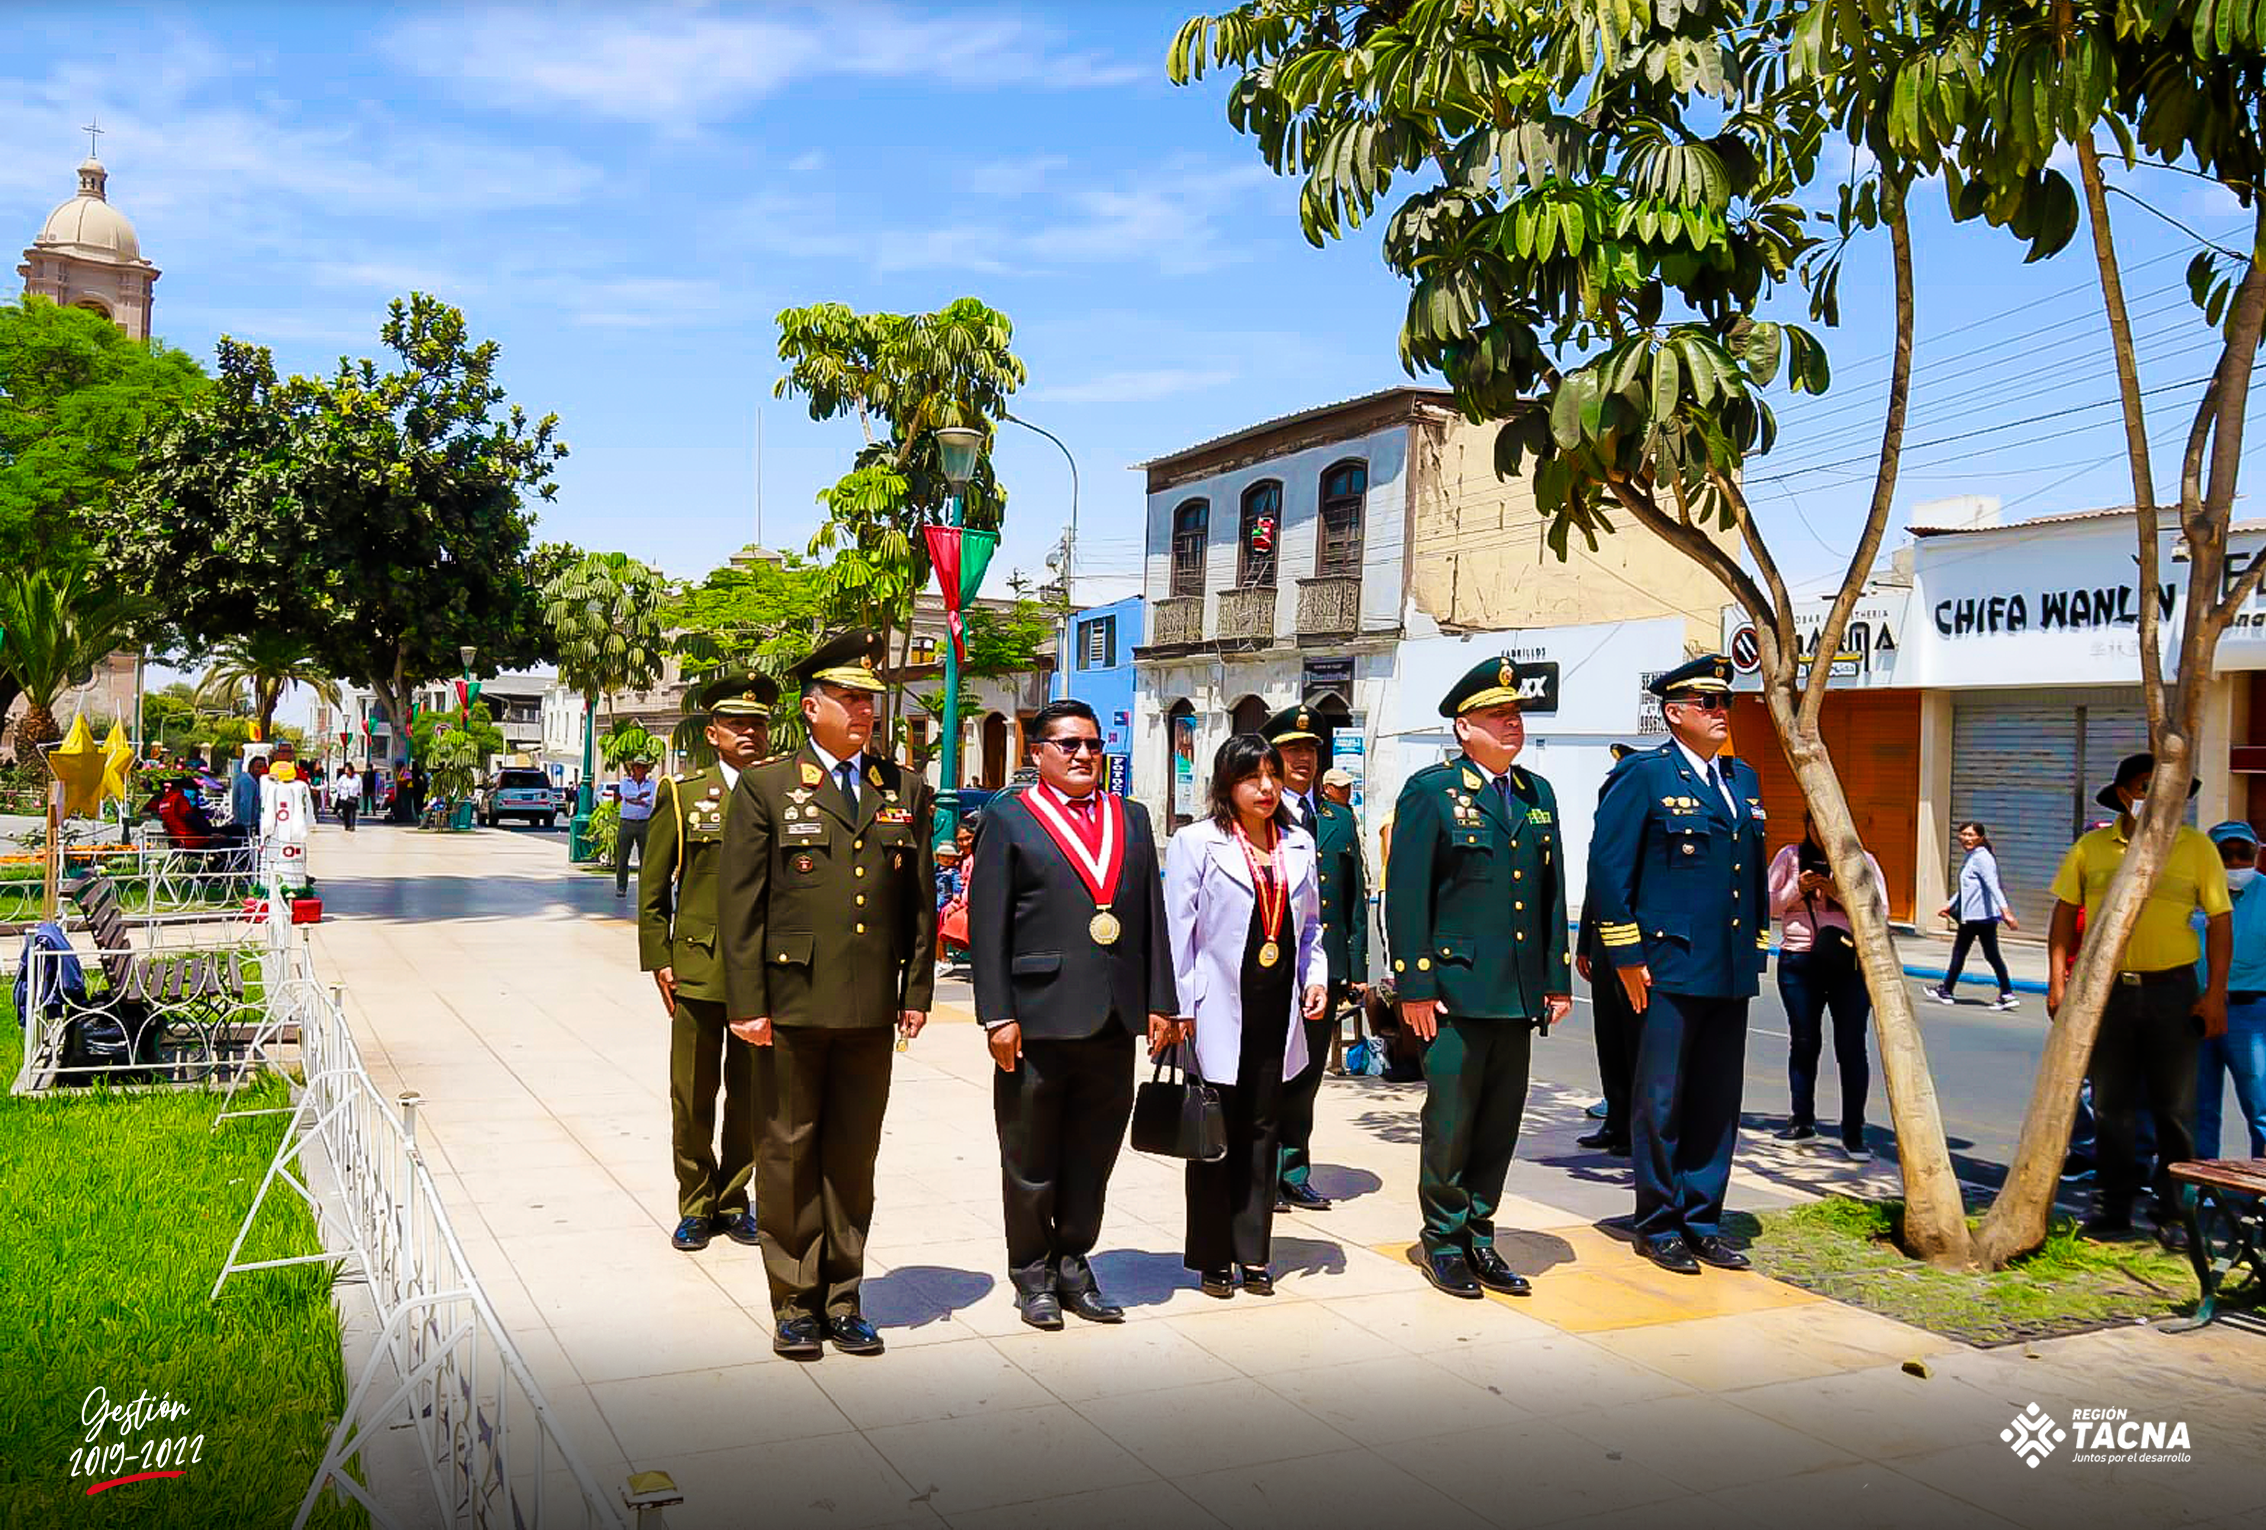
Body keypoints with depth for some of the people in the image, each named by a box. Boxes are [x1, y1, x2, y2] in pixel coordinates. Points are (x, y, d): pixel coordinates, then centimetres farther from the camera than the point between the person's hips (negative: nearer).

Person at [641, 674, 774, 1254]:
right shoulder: (682, 794, 4)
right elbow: (652, 887, 6)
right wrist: (658, 960, -1)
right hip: (697, 967, -1)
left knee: (750, 1096, 9)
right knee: (693, 1097, 4)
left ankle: (733, 1200, 24)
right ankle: (695, 1206, 19)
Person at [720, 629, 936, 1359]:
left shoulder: (906, 791, 10)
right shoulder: (765, 787, 0)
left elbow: (921, 901, 12)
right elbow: (739, 905, -3)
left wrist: (918, 989, 7)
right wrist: (746, 1003, -8)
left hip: (871, 1010, 3)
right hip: (791, 1004, -3)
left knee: (854, 1156, 10)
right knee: (788, 1154, 6)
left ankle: (842, 1299, 22)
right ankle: (795, 1302, 19)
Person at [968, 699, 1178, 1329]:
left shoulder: (1131, 818, 14)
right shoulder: (1009, 818, 0)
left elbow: (1152, 916, 13)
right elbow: (987, 924, -5)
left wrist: (1159, 1003, 6)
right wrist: (997, 1015, -11)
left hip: (1115, 1019, 4)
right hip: (1039, 1017, -4)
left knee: (1093, 1154, 12)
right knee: (1031, 1160, 8)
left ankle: (1073, 1265, 28)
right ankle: (1033, 1276, 23)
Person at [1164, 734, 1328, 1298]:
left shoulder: (1298, 845, 11)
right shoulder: (1196, 842, -4)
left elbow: (1311, 924, 20)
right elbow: (1178, 928, -6)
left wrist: (1317, 975, 4)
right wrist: (1181, 1008, -10)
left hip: (1277, 1012, 5)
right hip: (1220, 1013, -4)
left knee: (1262, 1130, 10)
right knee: (1215, 1136, 3)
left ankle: (1252, 1254, 20)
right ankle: (1211, 1258, 15)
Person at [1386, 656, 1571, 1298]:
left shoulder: (1537, 794, 14)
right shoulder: (1430, 790, -4)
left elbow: (1552, 891, 17)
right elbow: (1405, 895, -8)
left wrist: (1558, 979, 12)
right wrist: (1414, 986, -12)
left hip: (1519, 993, 6)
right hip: (1456, 988, -5)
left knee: (1501, 1121, 10)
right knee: (1450, 1121, 1)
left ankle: (1479, 1233, 24)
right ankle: (1444, 1242, 16)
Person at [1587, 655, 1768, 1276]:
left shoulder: (1744, 779, 15)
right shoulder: (1644, 776, -6)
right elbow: (1606, 868, -9)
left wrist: (1757, 947, 15)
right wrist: (1626, 957, -11)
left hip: (1732, 971, 7)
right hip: (1670, 968, -6)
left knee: (1718, 1103, 11)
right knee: (1660, 1102, 2)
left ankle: (1702, 1223, 22)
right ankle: (1658, 1226, 14)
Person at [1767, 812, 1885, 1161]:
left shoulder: (1861, 861, 7)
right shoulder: (1790, 857, 10)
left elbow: (1879, 911, 1)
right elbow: (1769, 905, 10)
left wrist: (1839, 891, -12)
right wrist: (1797, 889, -7)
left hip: (1849, 962, -1)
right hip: (1798, 961, 1)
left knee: (1851, 1046, -5)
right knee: (1803, 1042, 7)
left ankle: (1853, 1133, 1)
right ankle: (1803, 1121, 22)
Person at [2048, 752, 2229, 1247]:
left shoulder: (2196, 848, 0)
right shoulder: (2091, 848, 3)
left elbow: (2219, 921, 1)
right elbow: (2065, 911, 7)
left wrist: (2215, 993, -5)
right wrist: (2057, 981, 1)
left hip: (2172, 989, -1)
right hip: (2107, 988, 1)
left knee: (2174, 1108, 4)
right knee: (2110, 1105, 8)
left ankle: (2174, 1213, 15)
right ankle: (2114, 1208, 19)